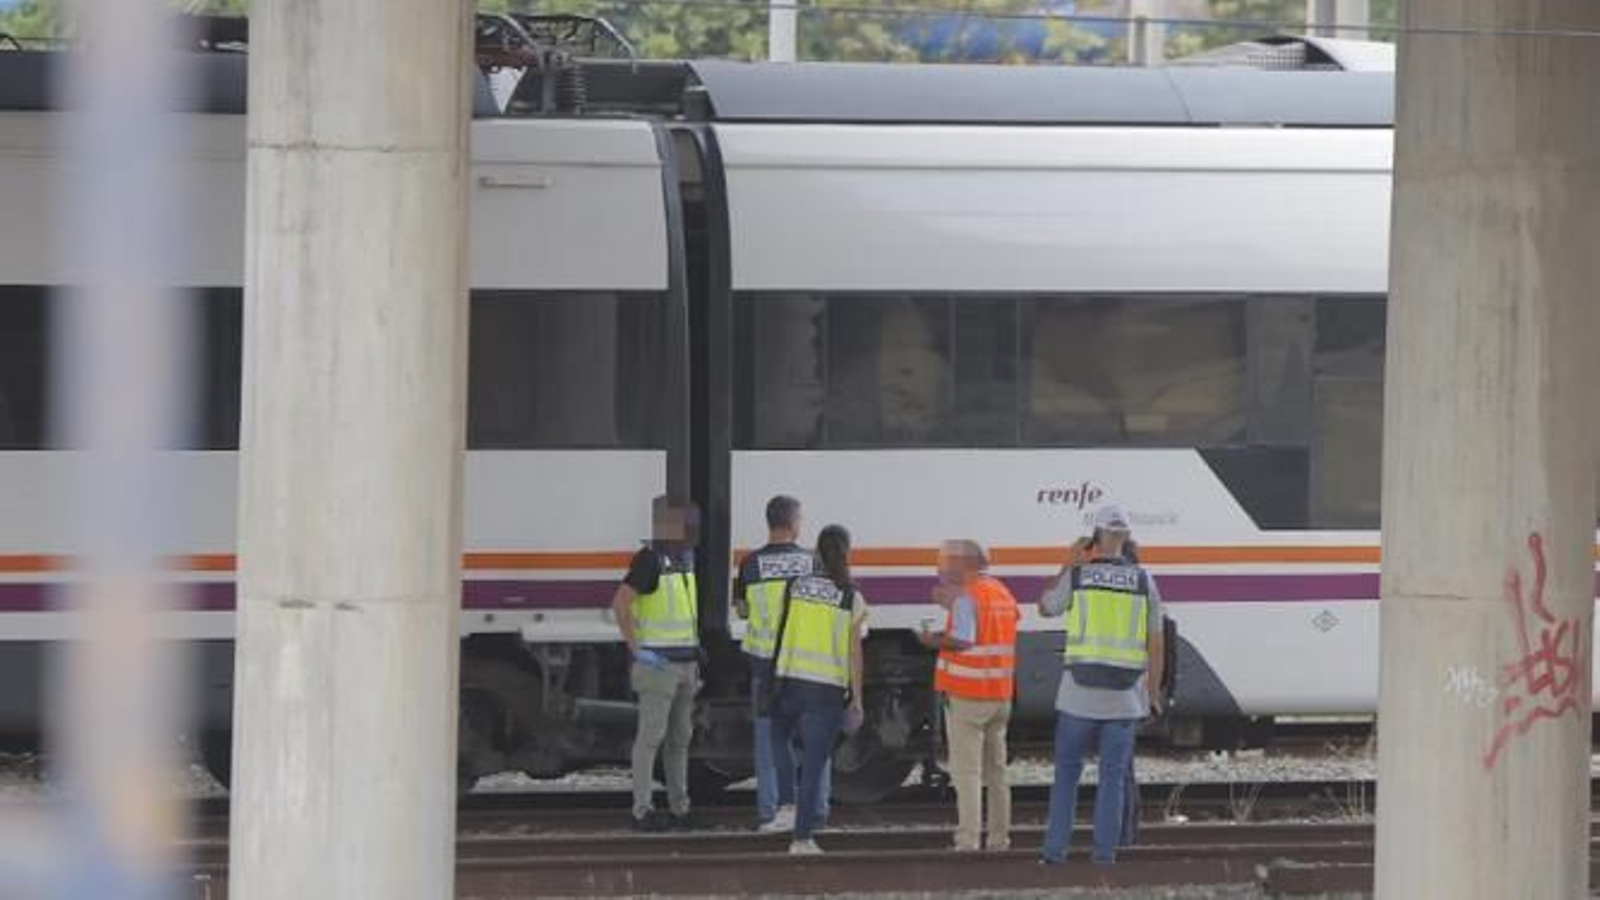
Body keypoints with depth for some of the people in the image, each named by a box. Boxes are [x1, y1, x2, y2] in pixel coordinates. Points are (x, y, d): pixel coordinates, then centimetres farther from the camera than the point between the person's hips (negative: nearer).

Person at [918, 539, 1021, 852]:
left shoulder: (968, 595, -13)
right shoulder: (1003, 593, 12)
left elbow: (962, 641, -24)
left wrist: (933, 640, -10)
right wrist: (952, 604, 23)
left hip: (967, 694, -8)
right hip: (1000, 694, 8)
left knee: (966, 772, -5)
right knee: (996, 771, 15)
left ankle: (968, 840, -8)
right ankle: (999, 837, 18)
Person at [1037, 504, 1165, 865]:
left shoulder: (1078, 575, -4)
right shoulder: (1143, 581, 0)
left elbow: (1046, 607, 16)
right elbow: (1156, 643, 3)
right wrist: (1153, 691, 13)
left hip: (1079, 694, -1)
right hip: (1124, 697, 1)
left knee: (1067, 772, 9)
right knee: (1113, 775, 6)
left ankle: (1055, 849, 6)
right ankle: (1105, 849, 3)